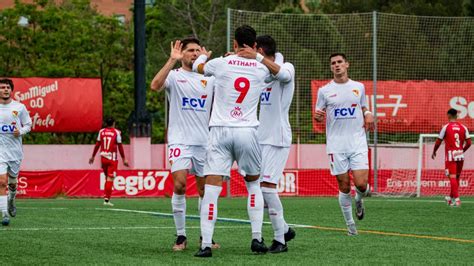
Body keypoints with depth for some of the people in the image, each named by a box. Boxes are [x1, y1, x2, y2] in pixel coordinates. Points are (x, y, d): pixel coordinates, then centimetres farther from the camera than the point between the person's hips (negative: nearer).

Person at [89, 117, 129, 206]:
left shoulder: (101, 131, 4)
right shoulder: (116, 132, -5)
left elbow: (97, 145, 8)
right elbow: (120, 146, -4)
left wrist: (93, 156, 18)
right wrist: (124, 159, 3)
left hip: (103, 158, 4)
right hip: (112, 158, -4)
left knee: (107, 177, 18)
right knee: (110, 179, -4)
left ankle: (106, 197, 15)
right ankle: (107, 199, -8)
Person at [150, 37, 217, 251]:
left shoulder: (209, 79, 13)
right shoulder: (174, 76, 1)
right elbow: (155, 85, -18)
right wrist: (172, 60, -23)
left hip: (204, 141, 4)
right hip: (180, 140, -4)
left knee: (205, 190, 5)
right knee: (179, 185, -17)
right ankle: (181, 236, -8)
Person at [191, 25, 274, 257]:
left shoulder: (221, 63, -1)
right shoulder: (261, 69, 4)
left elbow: (197, 66, 22)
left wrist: (203, 55, 44)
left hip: (220, 132, -2)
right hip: (247, 132, 2)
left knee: (211, 187, -5)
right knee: (253, 184, 20)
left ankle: (206, 244, -14)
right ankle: (257, 238, 12)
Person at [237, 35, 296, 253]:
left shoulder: (286, 67, -7)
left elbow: (283, 74, -30)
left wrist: (257, 58, -41)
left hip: (277, 138, -8)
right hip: (260, 137, 8)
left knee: (267, 185, -15)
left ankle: (280, 240, -8)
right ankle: (284, 229, 20)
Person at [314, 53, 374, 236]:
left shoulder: (358, 87, 10)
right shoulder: (324, 91, 5)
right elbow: (319, 116, 9)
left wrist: (368, 114, -1)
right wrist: (318, 117, -15)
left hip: (358, 143, 1)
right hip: (336, 144, -1)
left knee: (361, 184, -11)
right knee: (344, 186, -1)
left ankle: (359, 200, 25)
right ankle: (350, 225, 13)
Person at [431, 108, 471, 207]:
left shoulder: (446, 127, -7)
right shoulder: (463, 127, 4)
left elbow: (438, 142, -4)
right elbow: (468, 143, 2)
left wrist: (434, 152, 12)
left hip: (450, 156, -4)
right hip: (460, 156, 4)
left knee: (452, 177, -6)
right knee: (457, 177, 17)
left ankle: (457, 199, -18)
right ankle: (451, 198, 29)